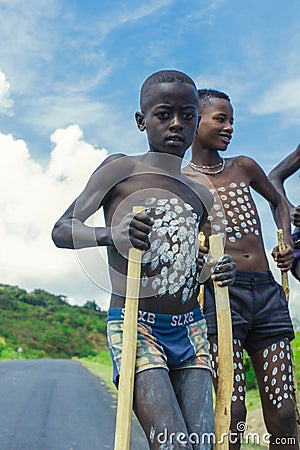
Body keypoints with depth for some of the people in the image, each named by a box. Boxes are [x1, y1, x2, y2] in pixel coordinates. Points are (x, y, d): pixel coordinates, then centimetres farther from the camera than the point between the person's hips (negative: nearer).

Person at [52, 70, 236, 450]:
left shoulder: (202, 195, 14)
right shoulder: (120, 169, -2)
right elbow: (62, 230, -2)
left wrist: (221, 272, 2)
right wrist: (111, 234, -23)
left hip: (190, 328, 6)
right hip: (133, 324, -5)